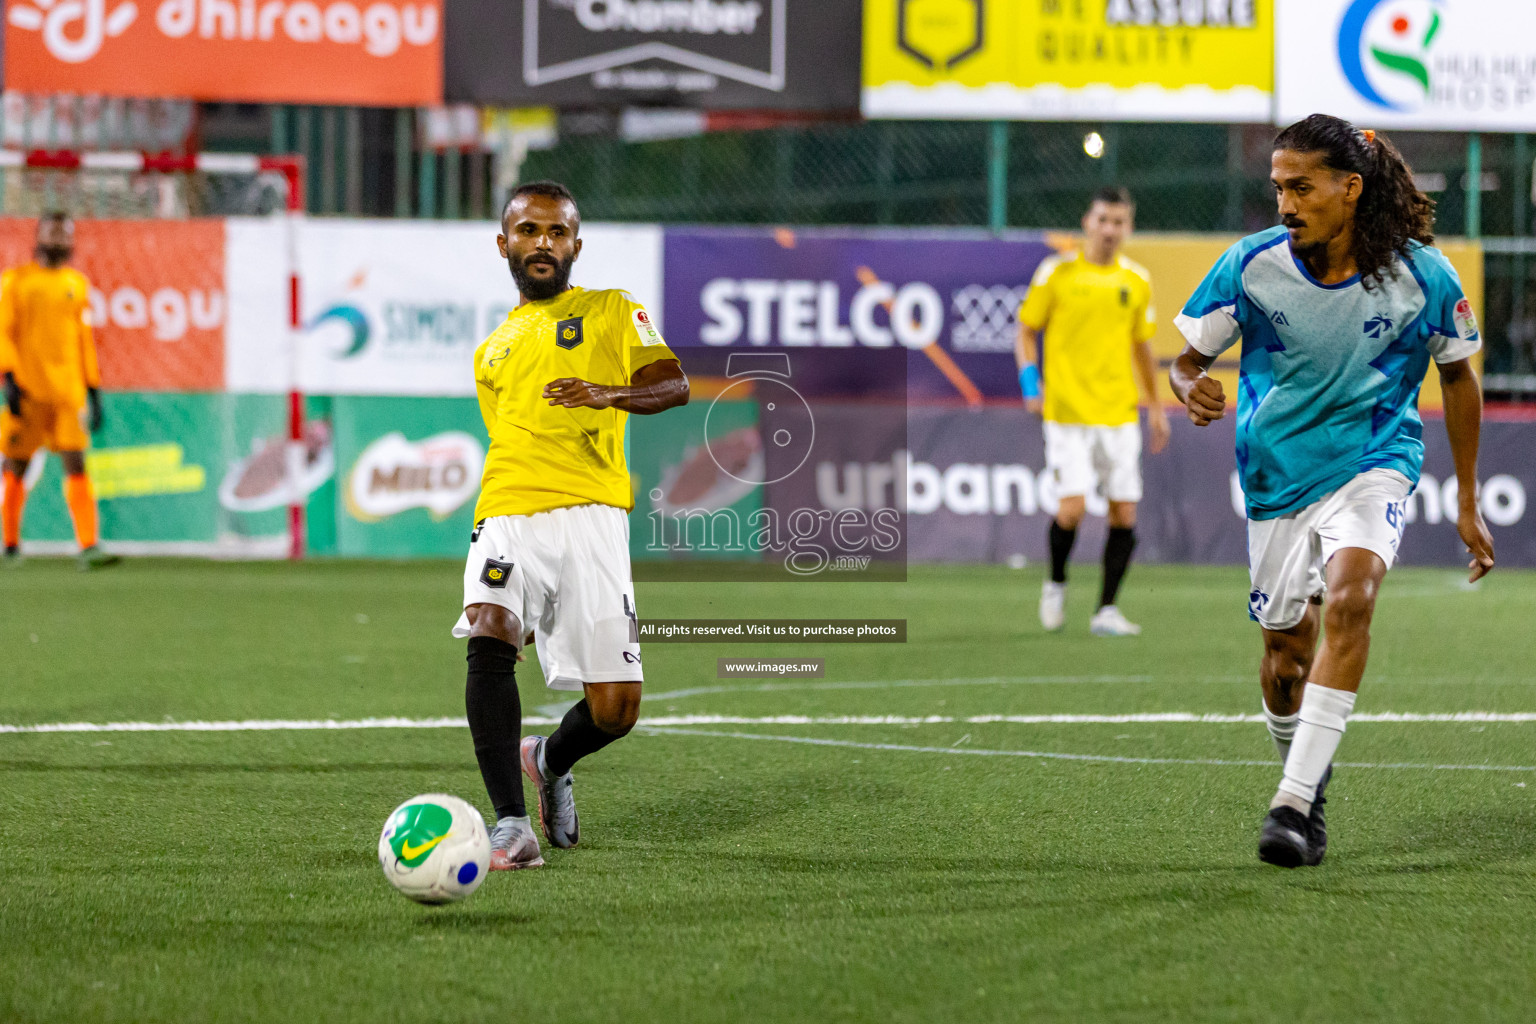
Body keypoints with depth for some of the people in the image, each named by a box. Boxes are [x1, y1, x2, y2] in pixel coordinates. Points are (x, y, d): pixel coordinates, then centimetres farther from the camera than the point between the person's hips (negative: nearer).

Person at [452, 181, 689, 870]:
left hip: (589, 515, -2)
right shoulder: (491, 352, 27)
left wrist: (611, 392, -22)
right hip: (507, 516, 3)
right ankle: (510, 823, -28)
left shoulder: (612, 311, 13)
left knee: (615, 711, -8)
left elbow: (673, 385, -3)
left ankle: (550, 761, 28)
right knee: (488, 642, -29)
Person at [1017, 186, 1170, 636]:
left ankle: (1106, 611, 9)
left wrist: (1155, 406, 18)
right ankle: (1056, 584, 14)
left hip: (1120, 413, 4)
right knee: (1073, 506, -14)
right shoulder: (1057, 273, -1)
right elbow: (1027, 329, 6)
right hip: (1067, 411, -4)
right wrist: (1030, 383, -9)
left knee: (1125, 514, -1)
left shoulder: (1137, 281, 9)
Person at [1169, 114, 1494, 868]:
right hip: (1278, 470, 2)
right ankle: (1309, 790, 35)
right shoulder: (1251, 266, -12)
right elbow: (1189, 357, 0)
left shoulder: (1421, 274, -13)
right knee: (1286, 649, 6)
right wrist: (1192, 389, -26)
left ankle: (1293, 802, -31)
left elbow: (1458, 376, 4)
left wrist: (1467, 504, 8)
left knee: (1350, 596, -28)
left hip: (1374, 459, -2)